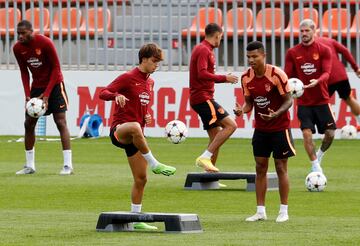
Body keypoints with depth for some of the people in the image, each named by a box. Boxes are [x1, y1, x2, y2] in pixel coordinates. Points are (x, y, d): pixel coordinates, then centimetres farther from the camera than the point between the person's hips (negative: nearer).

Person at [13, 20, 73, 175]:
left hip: (54, 84, -5)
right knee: (29, 123, 1)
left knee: (60, 122, -12)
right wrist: (27, 95, -10)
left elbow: (56, 68, -16)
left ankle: (68, 165, -14)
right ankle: (29, 166, 9)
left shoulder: (45, 43, -21)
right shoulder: (18, 49, -6)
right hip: (37, 86, 5)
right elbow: (24, 72, 4)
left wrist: (47, 94, -21)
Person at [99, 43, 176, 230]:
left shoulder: (149, 82, 16)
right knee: (135, 127, -45)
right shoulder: (128, 78, -6)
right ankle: (155, 165, -36)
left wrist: (147, 116, 9)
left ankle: (136, 219, 12)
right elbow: (103, 93, -14)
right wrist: (116, 96, -36)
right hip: (119, 129, -8)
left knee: (141, 179, 4)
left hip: (137, 137, 8)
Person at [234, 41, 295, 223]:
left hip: (279, 127, -5)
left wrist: (276, 114, -31)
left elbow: (288, 100, -14)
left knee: (281, 167, 1)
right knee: (260, 168, 5)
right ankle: (260, 211, 10)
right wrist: (241, 110, -16)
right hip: (260, 129, 5)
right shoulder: (246, 78, -3)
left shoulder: (277, 75, -18)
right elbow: (249, 102, 7)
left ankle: (284, 211, 9)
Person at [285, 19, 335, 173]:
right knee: (307, 133, -11)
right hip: (304, 102, 0)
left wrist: (317, 81, -33)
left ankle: (320, 154, 30)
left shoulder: (324, 50, -2)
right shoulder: (292, 53, 2)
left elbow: (326, 73, -12)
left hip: (321, 100, 0)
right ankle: (315, 166, 2)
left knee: (330, 133, 0)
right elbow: (288, 75, 0)